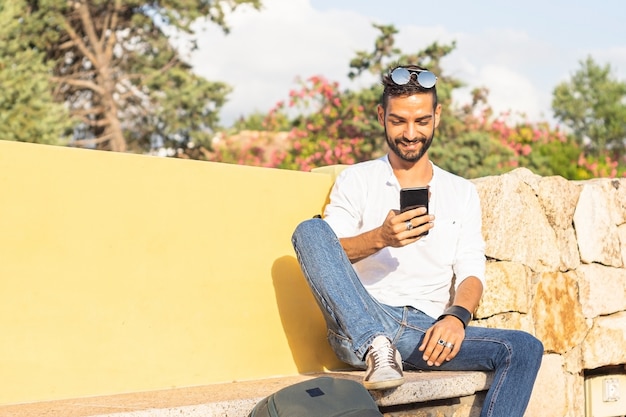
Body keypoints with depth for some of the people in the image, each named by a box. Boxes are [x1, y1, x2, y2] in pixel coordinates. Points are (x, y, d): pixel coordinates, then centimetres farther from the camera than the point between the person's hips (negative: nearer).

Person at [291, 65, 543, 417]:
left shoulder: (462, 193, 19)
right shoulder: (356, 180, 13)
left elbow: (471, 272, 8)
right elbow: (324, 254, -1)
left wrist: (456, 315, -15)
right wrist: (380, 238, -21)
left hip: (427, 331, 2)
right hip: (362, 327, -2)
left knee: (526, 348, -23)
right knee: (310, 229, -24)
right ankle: (376, 349, -37)